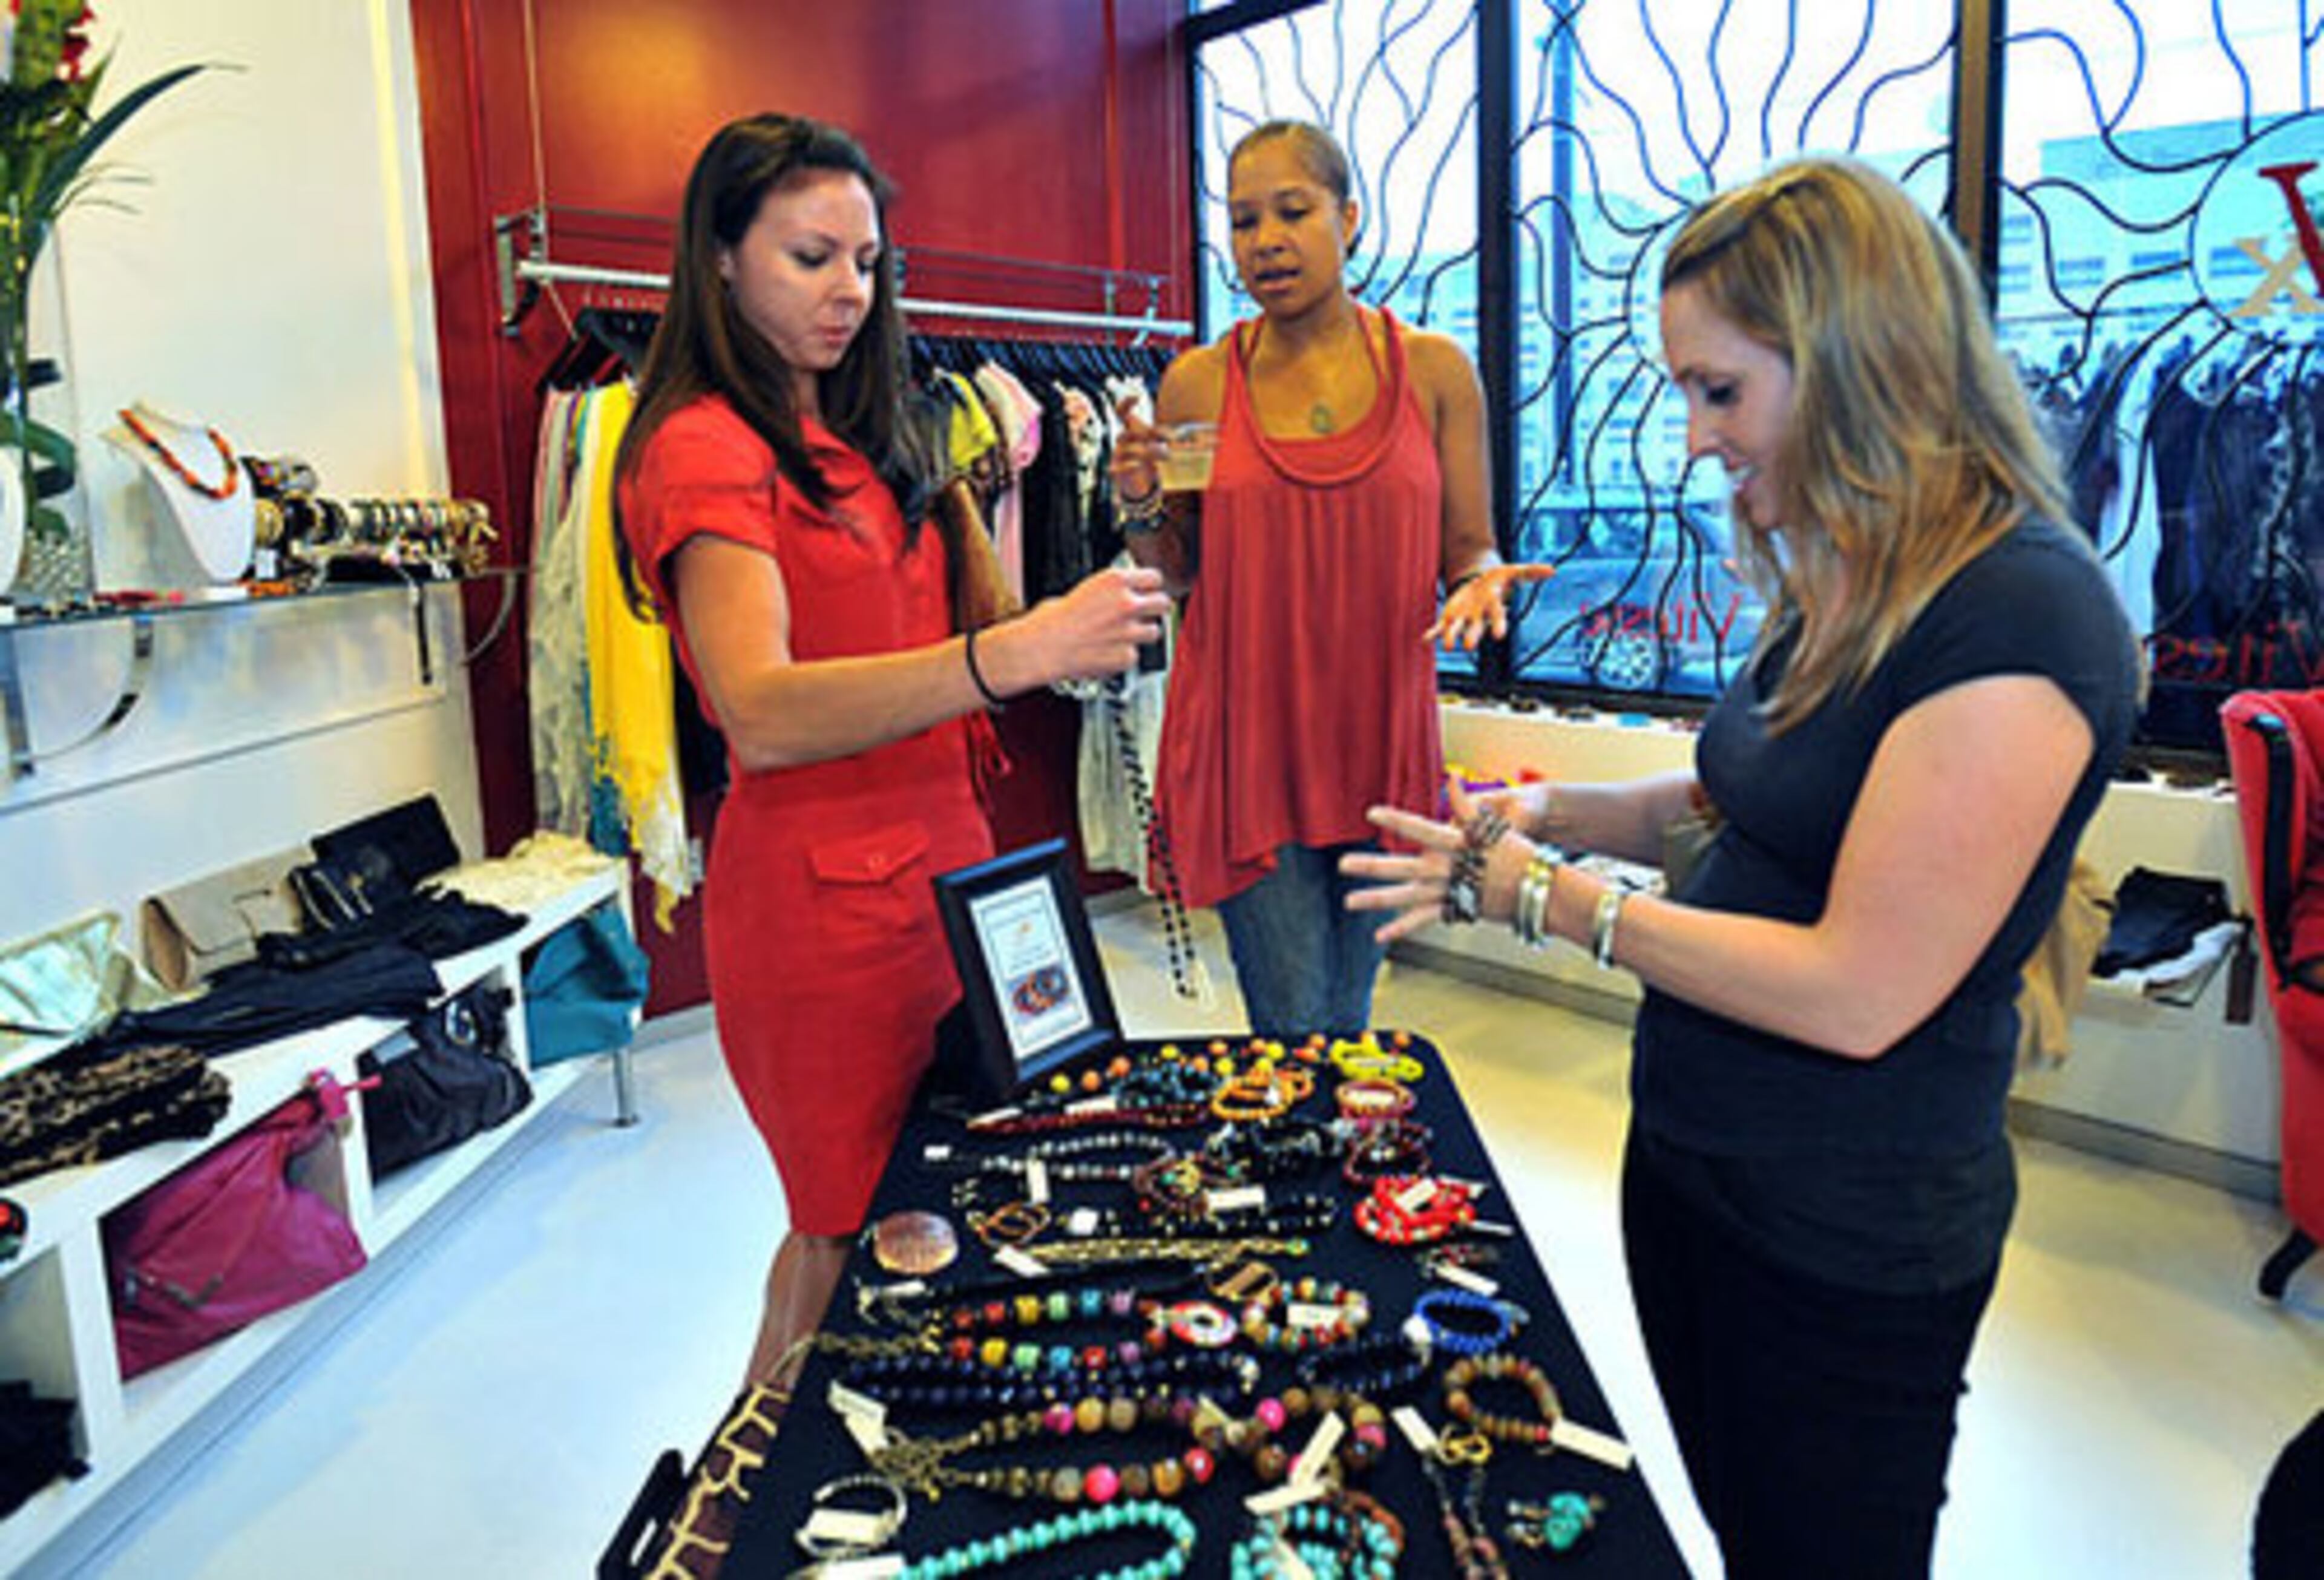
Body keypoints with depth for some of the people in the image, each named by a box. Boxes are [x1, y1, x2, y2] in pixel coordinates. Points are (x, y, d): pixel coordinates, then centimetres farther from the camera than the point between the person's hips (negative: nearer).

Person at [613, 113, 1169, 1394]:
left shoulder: (850, 441, 15)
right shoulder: (704, 446, -14)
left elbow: (964, 627, 15)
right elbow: (761, 715, -31)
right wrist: (1013, 654, -42)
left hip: (931, 861, 9)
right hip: (822, 890, -8)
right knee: (853, 1233, 4)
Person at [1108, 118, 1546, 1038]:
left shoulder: (1433, 371, 3)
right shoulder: (1195, 385, 2)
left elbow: (1468, 550, 9)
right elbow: (1178, 575, 9)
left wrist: (1481, 581, -13)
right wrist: (1140, 506, -10)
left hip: (1380, 737, 1)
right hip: (1244, 743, -1)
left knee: (1347, 1022, 13)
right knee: (1297, 1033, -1)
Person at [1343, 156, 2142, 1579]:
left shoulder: (2020, 619, -24)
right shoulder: (1849, 589, 5)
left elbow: (1858, 995, -26)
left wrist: (1551, 901, -19)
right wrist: (1564, 812, -3)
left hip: (1846, 1243, -8)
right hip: (1693, 1164, 8)